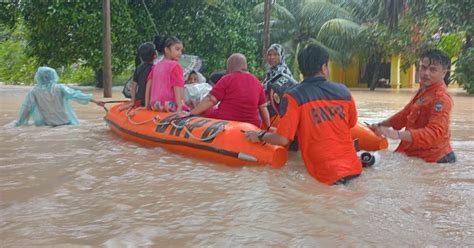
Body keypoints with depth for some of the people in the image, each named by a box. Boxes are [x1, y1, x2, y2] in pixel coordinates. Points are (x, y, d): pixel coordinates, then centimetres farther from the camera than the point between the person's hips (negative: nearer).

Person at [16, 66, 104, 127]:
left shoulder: (34, 91, -6)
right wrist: (95, 101, -13)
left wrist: (19, 124, 9)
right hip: (66, 123, 0)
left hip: (48, 126, 0)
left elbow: (26, 108, -2)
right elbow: (75, 94, -11)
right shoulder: (59, 88, -7)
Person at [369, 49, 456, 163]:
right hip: (417, 155, 9)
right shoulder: (424, 90, 9)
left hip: (433, 160, -9)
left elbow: (435, 133, -36)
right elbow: (407, 113, 19)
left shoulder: (441, 98, -23)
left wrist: (398, 134, -45)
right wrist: (381, 125, 13)